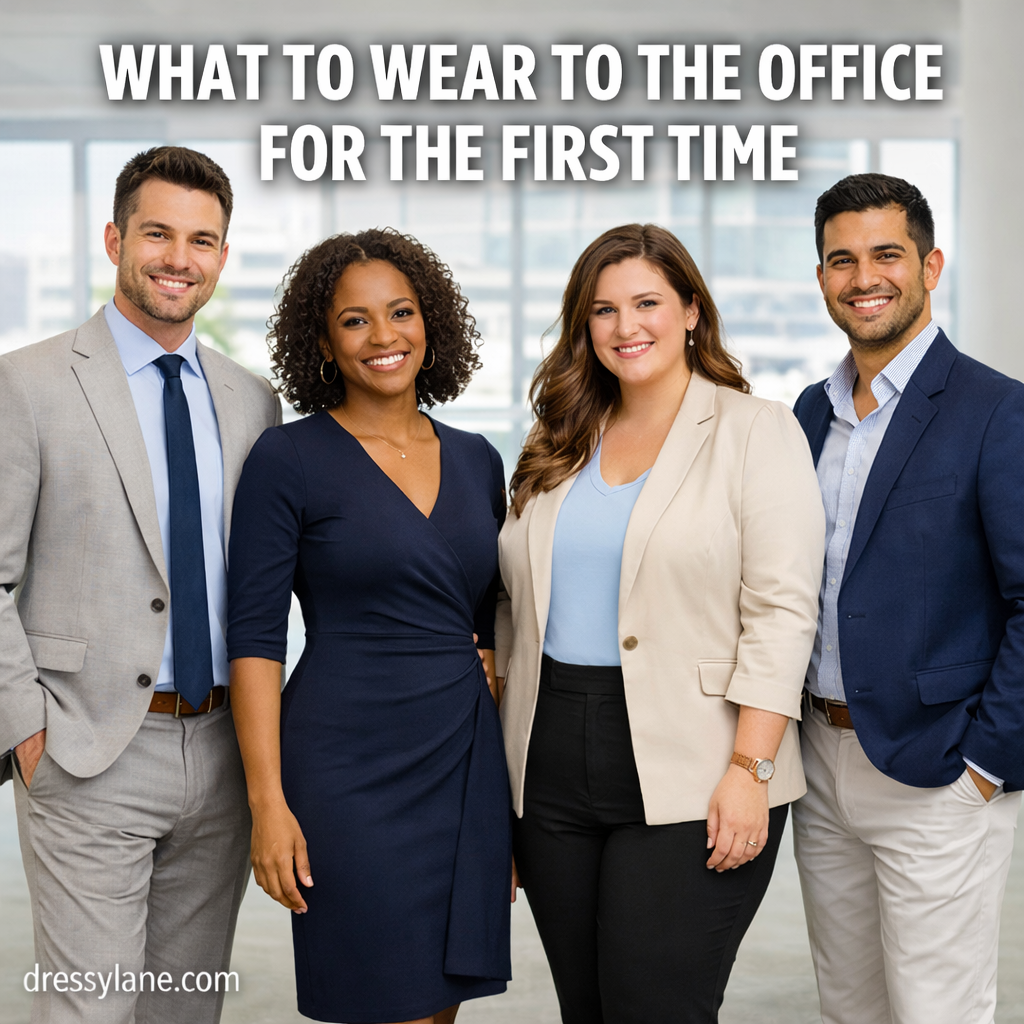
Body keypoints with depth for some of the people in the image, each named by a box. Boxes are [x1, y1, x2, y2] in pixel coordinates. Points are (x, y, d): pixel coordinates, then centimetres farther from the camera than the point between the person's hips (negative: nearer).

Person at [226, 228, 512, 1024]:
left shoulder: (476, 461, 10)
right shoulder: (289, 460, -5)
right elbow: (255, 638, -7)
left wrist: (513, 787, 12)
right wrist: (268, 800, -13)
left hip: (467, 766, 5)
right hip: (350, 770, -5)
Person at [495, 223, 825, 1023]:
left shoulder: (757, 432, -2)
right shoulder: (560, 446, 14)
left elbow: (781, 613, -10)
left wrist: (751, 770, -17)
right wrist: (508, 766, 12)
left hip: (688, 782, -5)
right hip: (553, 774, 5)